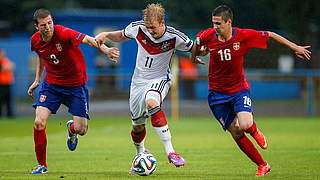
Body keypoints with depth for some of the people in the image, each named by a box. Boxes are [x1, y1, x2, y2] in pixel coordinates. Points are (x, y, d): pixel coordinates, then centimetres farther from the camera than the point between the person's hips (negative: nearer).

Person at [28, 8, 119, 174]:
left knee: (81, 129, -7)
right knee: (39, 122, -14)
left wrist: (105, 50, -59)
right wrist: (37, 80, 16)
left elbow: (88, 40, -41)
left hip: (75, 85, -3)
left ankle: (71, 129, 35)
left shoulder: (64, 33, -25)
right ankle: (42, 165, 5)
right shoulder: (36, 41, -7)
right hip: (51, 84, 3)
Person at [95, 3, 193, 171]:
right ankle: (140, 154, 44)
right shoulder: (138, 28, -12)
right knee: (138, 125, 11)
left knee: (151, 101, -37)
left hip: (160, 79, -4)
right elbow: (121, 36, 8)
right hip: (139, 80, 4)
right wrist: (105, 35, -7)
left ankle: (170, 151, -36)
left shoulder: (174, 37, -18)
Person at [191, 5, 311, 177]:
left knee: (245, 125, -25)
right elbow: (197, 42, 12)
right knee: (236, 134, -2)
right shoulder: (208, 36, -13)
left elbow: (270, 35, -4)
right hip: (217, 94, 2)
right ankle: (262, 165, 13)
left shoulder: (244, 36, -17)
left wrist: (295, 47, 1)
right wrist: (194, 57, 27)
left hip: (239, 89, -2)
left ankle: (255, 131, 13)